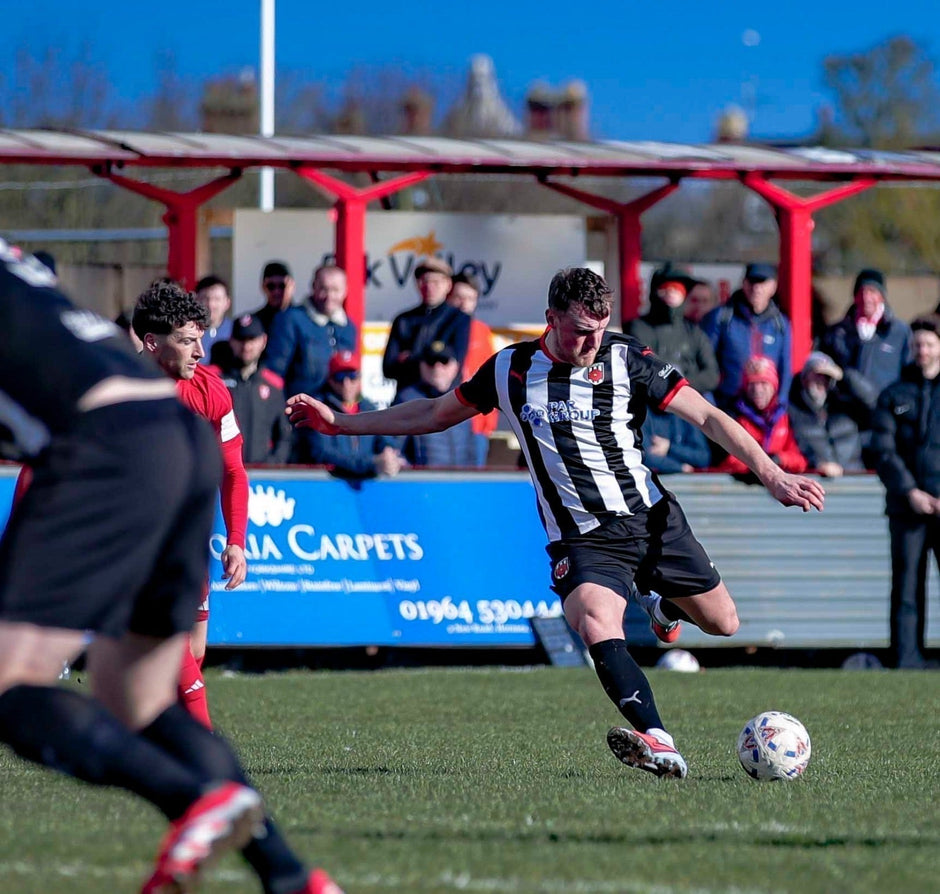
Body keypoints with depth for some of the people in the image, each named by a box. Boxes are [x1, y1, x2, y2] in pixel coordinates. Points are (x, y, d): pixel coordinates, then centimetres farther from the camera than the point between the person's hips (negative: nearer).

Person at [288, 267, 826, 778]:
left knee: (721, 623, 8)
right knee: (596, 625, -30)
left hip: (652, 519, 1)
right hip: (582, 539, -1)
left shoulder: (627, 359, -4)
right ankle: (660, 746, -43)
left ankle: (665, 606, 45)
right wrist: (340, 422, 14)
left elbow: (708, 417, -5)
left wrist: (772, 474, -16)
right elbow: (437, 414, 16)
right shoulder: (511, 369, 2)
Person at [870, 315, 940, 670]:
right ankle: (907, 656, 1)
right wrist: (910, 491, -7)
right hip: (908, 506, 1)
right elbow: (884, 450, 5)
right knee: (907, 583, -1)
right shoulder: (895, 395, 12)